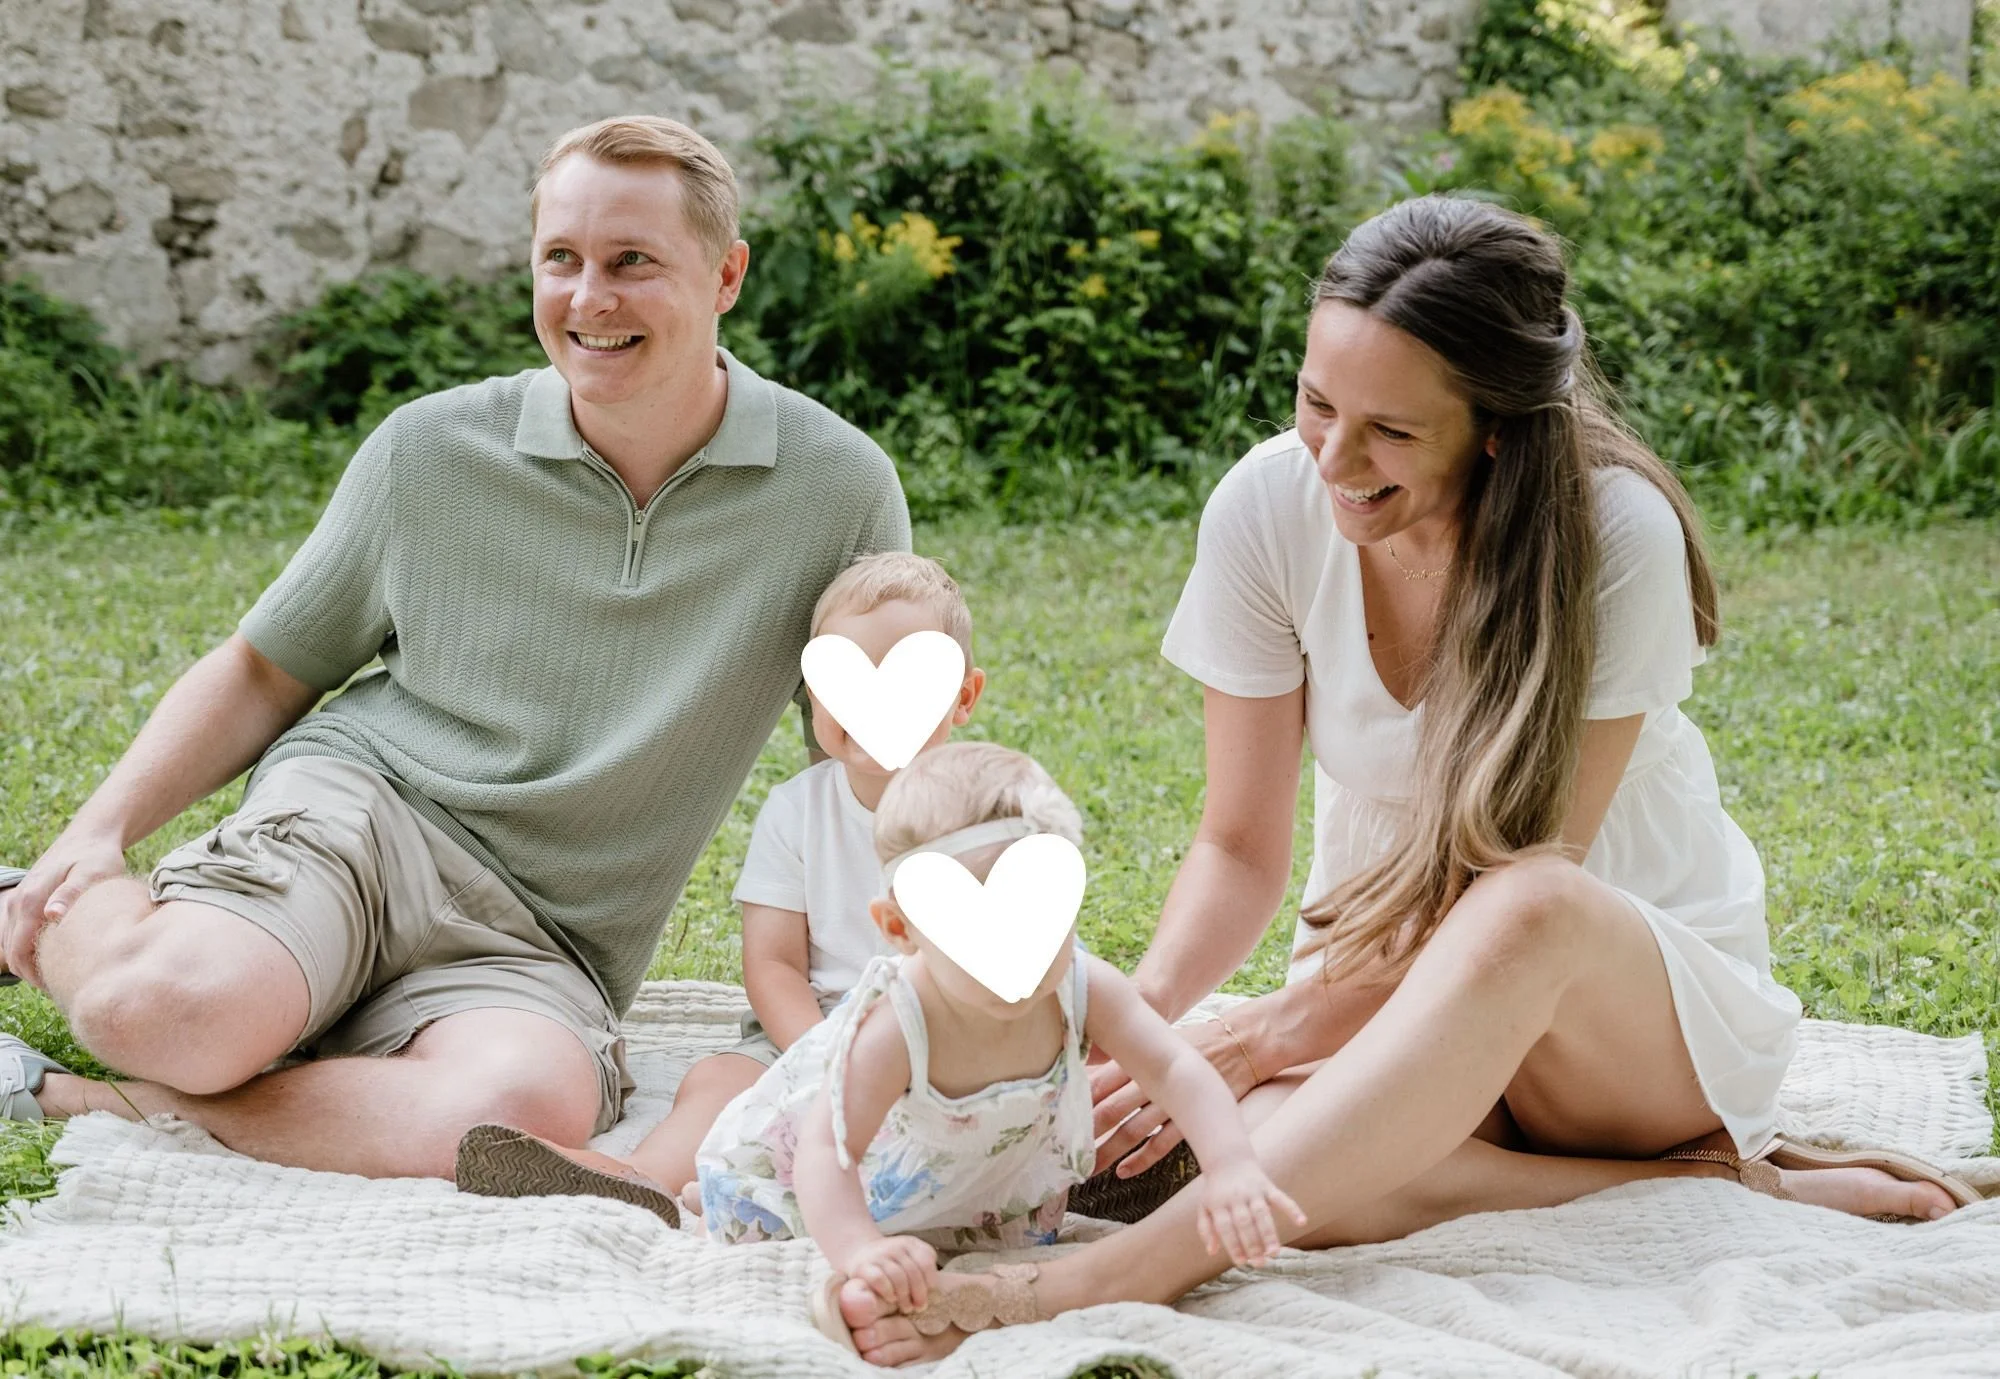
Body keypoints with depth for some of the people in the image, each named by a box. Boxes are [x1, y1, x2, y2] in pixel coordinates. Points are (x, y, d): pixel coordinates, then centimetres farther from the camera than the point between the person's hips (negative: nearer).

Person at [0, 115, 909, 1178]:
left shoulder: (840, 491, -2)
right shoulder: (430, 452, 0)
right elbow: (265, 668, 11)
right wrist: (100, 828, -2)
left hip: (547, 946, 1)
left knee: (527, 1105, -37)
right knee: (174, 1009, -34)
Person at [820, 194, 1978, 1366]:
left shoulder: (1615, 535, -21)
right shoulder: (1271, 507, -11)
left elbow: (1517, 888, -20)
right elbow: (1241, 848, -5)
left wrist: (1261, 1038, -27)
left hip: (1651, 992, -2)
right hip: (1392, 985, 3)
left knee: (1526, 916, -41)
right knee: (1265, 1153, -34)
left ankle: (1113, 1275, -41)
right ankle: (1709, 1183, -20)